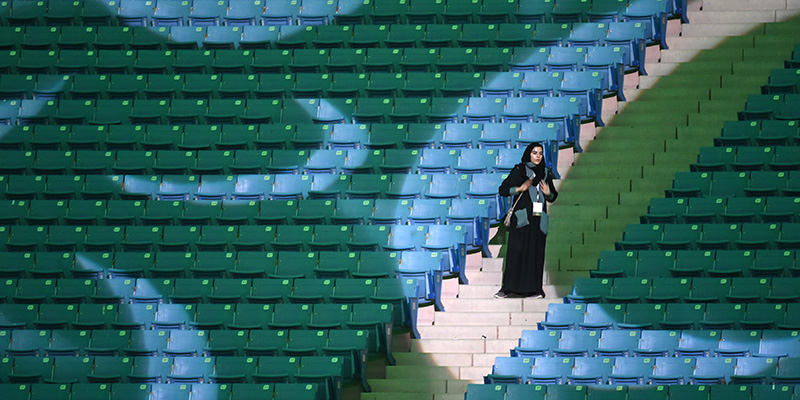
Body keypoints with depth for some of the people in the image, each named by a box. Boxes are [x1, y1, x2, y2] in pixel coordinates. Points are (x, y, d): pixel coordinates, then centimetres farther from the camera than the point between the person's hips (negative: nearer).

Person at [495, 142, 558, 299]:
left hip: (538, 219, 4)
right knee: (516, 250, -7)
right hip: (522, 218, -4)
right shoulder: (519, 171, 2)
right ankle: (508, 287, -4)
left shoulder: (546, 173, 14)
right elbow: (503, 190, -1)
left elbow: (553, 197, 20)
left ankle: (534, 288, 3)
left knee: (536, 252, 1)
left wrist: (548, 193, -2)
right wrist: (519, 189, -16)